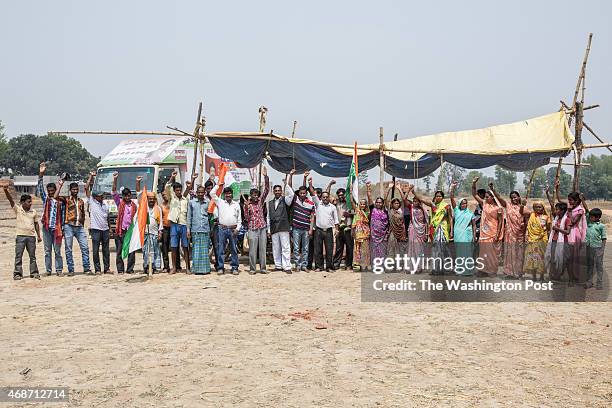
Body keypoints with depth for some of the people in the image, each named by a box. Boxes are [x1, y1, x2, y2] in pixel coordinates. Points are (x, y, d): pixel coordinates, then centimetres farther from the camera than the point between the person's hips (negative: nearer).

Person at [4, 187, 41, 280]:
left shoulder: (34, 212, 8)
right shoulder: (17, 209, 2)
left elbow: (36, 224, 14)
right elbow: (10, 200, -10)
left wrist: (39, 236, 12)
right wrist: (6, 191, -26)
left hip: (31, 236, 2)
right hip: (20, 235, -2)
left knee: (32, 256, 7)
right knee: (18, 255, -1)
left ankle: (34, 272, 14)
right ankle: (17, 273, 3)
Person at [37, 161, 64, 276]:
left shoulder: (60, 201, 5)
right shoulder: (45, 199, 9)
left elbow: (63, 216, 6)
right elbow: (39, 188, -3)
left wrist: (63, 229, 0)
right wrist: (41, 174, -16)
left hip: (57, 228, -1)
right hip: (46, 228, 1)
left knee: (57, 251, 2)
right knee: (47, 251, 5)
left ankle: (59, 270, 6)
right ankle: (48, 270, 10)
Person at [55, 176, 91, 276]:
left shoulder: (81, 201, 17)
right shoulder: (66, 199, 5)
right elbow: (56, 197, -15)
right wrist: (60, 185, -10)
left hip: (79, 227, 3)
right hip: (69, 226, -3)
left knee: (85, 247, -3)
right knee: (68, 249, 0)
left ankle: (86, 268, 3)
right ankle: (71, 270, 6)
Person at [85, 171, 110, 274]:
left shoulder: (105, 204, 14)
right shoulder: (91, 202, 0)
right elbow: (86, 188, -7)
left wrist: (109, 229, 15)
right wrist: (91, 176, -3)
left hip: (105, 229, 4)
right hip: (95, 229, -4)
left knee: (106, 250, 7)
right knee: (95, 250, -2)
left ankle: (107, 268, 13)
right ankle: (97, 269, 3)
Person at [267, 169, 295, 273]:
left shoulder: (285, 200, 3)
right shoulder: (270, 203, 15)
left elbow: (291, 194, -16)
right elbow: (268, 217, 16)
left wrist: (290, 176, -17)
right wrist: (269, 229, 11)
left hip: (284, 227, -4)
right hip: (274, 229, 4)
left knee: (285, 248, -6)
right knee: (275, 248, 7)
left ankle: (287, 267, -6)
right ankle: (278, 265, 15)